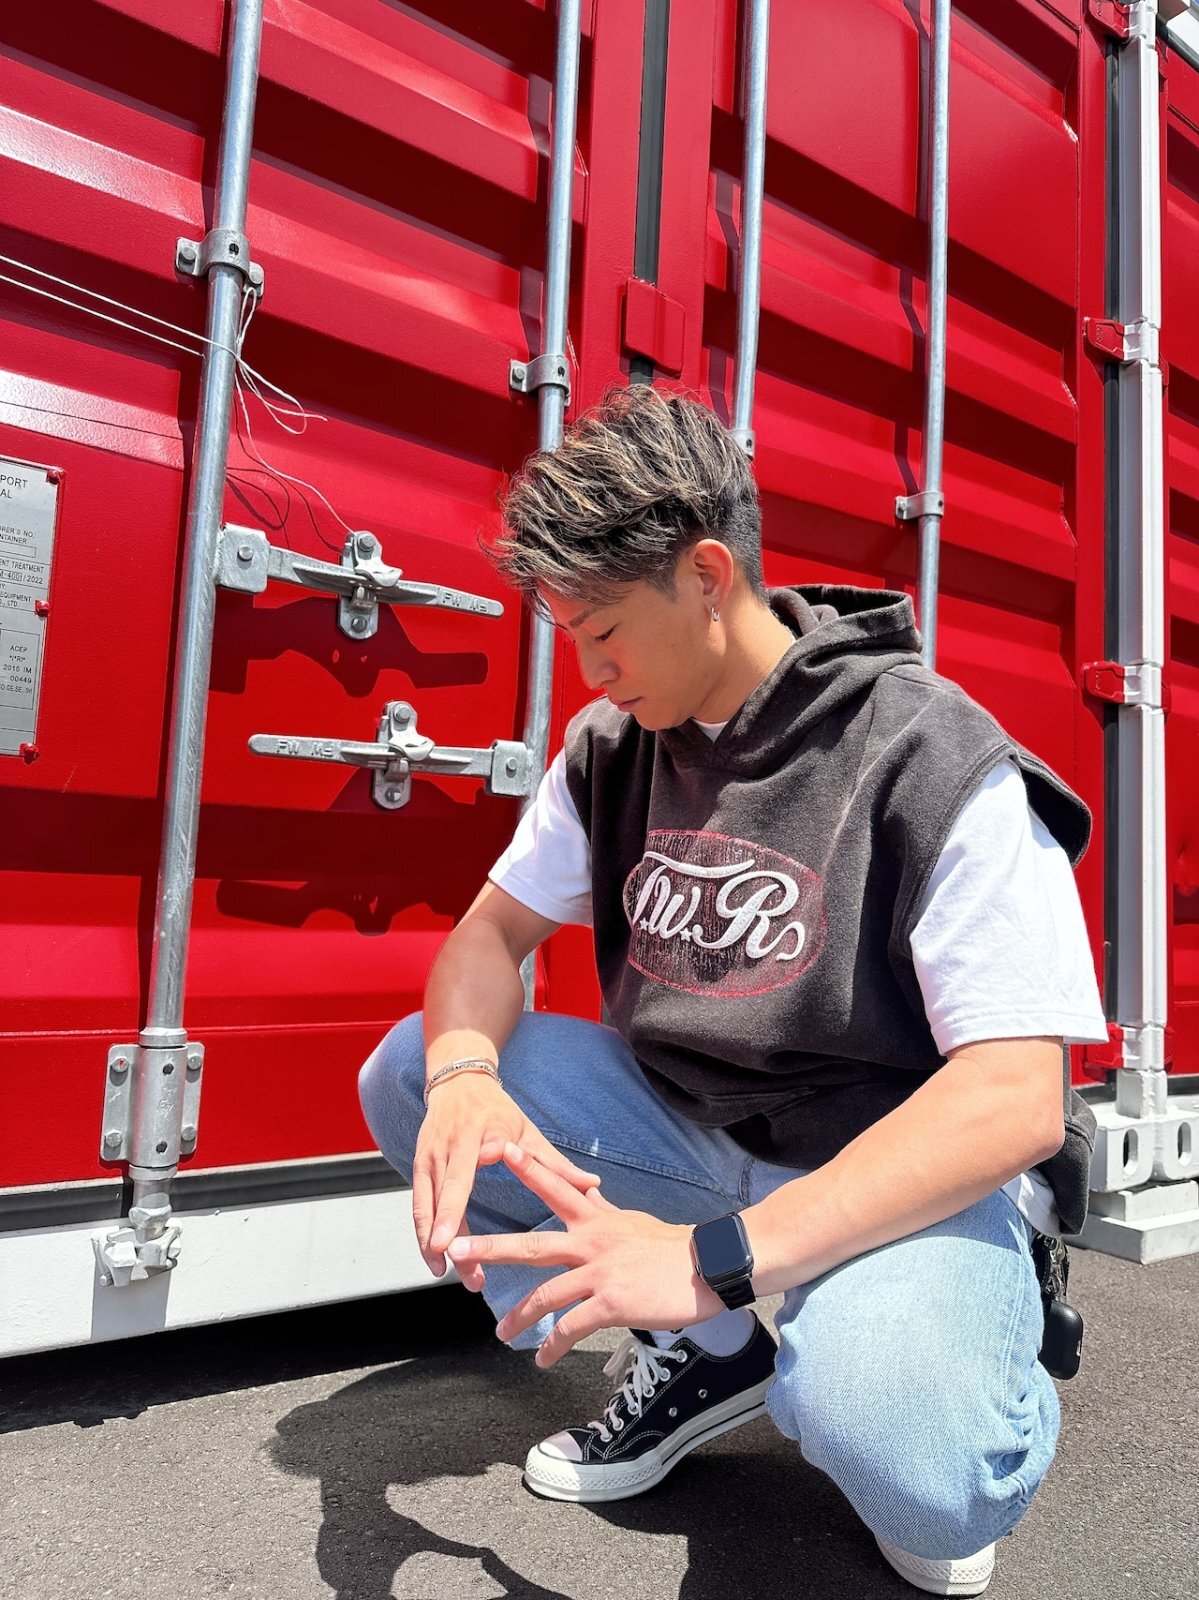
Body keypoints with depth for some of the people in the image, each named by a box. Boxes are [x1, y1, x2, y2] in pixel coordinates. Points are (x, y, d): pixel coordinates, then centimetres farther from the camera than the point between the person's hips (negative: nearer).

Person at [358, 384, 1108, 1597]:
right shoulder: (613, 746, 0)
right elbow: (493, 931, 4)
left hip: (909, 1176, -6)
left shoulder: (937, 765, -20)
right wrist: (465, 1074, -21)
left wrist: (718, 1257, -32)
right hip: (691, 1121, 6)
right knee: (406, 1076, -6)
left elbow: (1015, 1099, -24)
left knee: (903, 1455, -35)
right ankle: (702, 1362, 4)